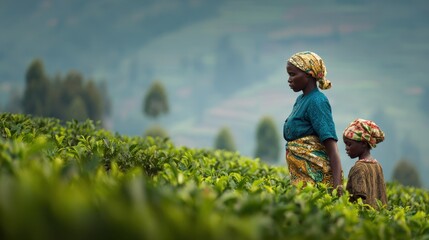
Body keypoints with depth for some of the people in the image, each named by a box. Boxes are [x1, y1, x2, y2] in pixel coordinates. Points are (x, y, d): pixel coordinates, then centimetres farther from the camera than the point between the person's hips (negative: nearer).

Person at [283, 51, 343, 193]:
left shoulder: (317, 101, -12)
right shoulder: (301, 100, 15)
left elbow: (331, 146, -20)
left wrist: (337, 185, -28)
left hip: (315, 175, -9)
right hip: (300, 175, 9)